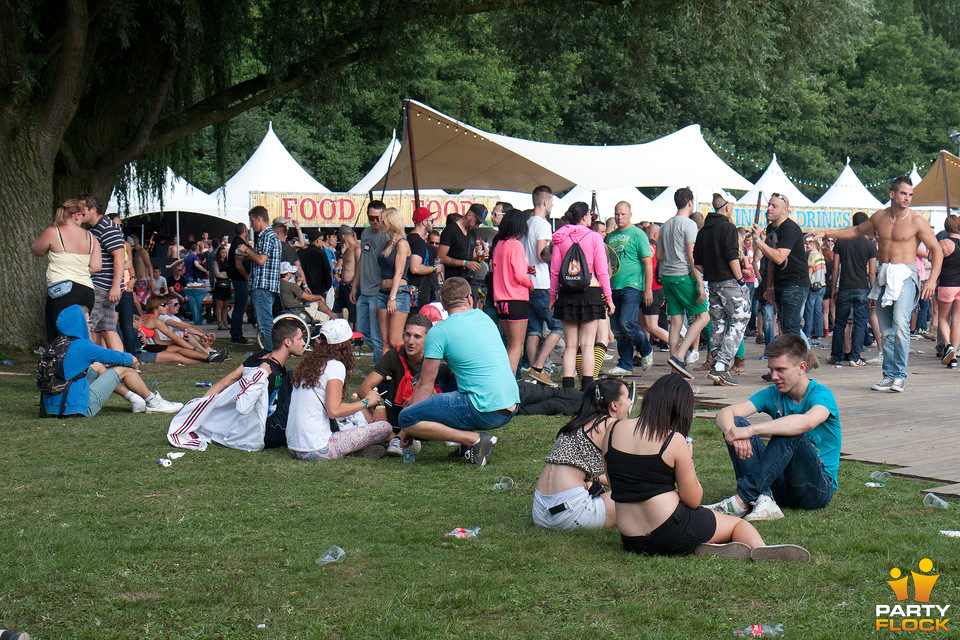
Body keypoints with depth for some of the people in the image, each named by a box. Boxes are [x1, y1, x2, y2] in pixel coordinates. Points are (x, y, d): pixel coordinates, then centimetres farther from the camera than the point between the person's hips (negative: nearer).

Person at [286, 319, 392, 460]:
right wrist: (366, 402, -6)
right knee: (385, 427, -6)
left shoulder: (309, 364, 14)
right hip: (317, 450, -9)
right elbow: (334, 410, -20)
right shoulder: (335, 366, -10)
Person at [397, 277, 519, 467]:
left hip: (487, 412, -8)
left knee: (406, 418, -6)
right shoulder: (484, 318, 16)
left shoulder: (438, 332, -5)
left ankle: (475, 440, -11)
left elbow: (425, 386, -2)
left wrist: (407, 428, 12)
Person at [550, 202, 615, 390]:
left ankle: (568, 388, 2)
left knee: (570, 345, 7)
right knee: (587, 345, 1)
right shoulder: (594, 237, -3)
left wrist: (552, 297, 11)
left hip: (567, 294, 2)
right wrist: (609, 298, 1)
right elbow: (602, 271, -4)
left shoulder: (560, 238, 4)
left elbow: (554, 271, 4)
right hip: (591, 292, -2)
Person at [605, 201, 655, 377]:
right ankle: (625, 365, 12)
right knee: (618, 329, 5)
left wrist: (648, 289, -13)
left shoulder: (637, 235, -3)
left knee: (627, 322, -17)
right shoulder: (611, 236, 16)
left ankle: (646, 351, 6)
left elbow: (648, 263, -7)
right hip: (614, 288, 7)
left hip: (633, 287, -7)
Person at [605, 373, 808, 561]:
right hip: (672, 530, -5)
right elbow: (693, 500, -5)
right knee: (739, 524, 17)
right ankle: (759, 547, -16)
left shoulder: (613, 430, 2)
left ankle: (705, 548, -2)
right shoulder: (674, 440, -11)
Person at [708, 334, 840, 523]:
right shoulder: (773, 394, 4)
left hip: (819, 488, -5)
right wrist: (733, 431, -34)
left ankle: (742, 500, -35)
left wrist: (751, 430, -42)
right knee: (736, 422, -12)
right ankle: (763, 499, -30)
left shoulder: (821, 394, -12)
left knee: (789, 432, -32)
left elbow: (808, 422, -38)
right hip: (781, 487, 6)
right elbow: (724, 413, -9)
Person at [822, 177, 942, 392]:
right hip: (883, 277, 5)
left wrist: (932, 279, -14)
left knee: (900, 323, -20)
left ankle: (900, 375, -15)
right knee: (886, 331, 5)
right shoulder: (879, 217, 8)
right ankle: (889, 376, 11)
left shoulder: (916, 221, -5)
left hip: (905, 276, -5)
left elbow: (937, 250, -2)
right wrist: (827, 234, 25)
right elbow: (856, 231, 26)